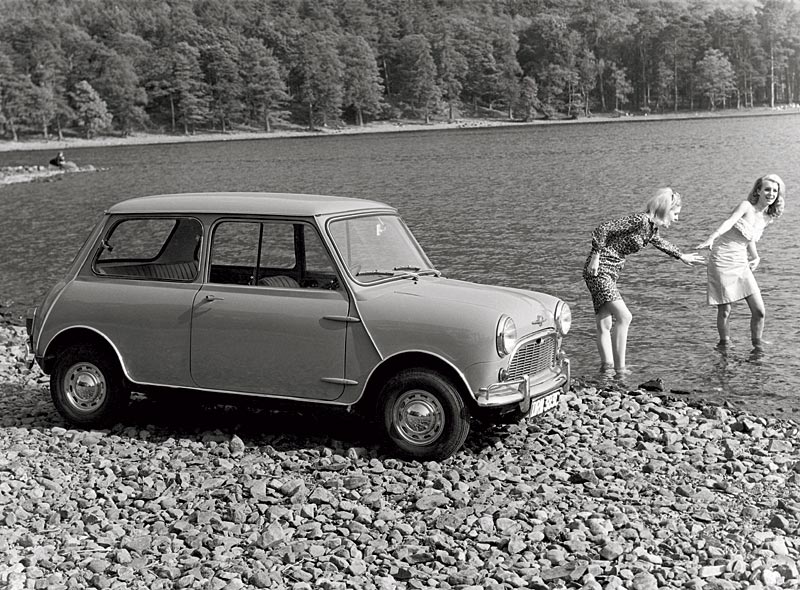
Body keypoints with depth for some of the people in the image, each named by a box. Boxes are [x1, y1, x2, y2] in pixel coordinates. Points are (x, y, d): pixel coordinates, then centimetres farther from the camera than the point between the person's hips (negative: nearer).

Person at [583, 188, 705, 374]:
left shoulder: (651, 228, 12)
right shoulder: (639, 220, -17)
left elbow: (659, 242, 37)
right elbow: (602, 229, -21)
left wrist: (681, 256, 46)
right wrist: (596, 257, -19)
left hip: (610, 274, 10)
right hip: (599, 270, -10)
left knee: (605, 325, 4)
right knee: (623, 316, -16)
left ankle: (607, 365, 2)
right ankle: (619, 369, -14)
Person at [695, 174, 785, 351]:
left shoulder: (767, 218, 8)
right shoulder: (746, 206, -11)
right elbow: (729, 222, -29)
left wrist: (755, 257, 27)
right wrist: (712, 238, -45)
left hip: (741, 264, 6)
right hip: (722, 261, -6)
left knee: (759, 311, -1)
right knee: (724, 311, -3)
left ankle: (757, 344, 19)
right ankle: (724, 344, 18)